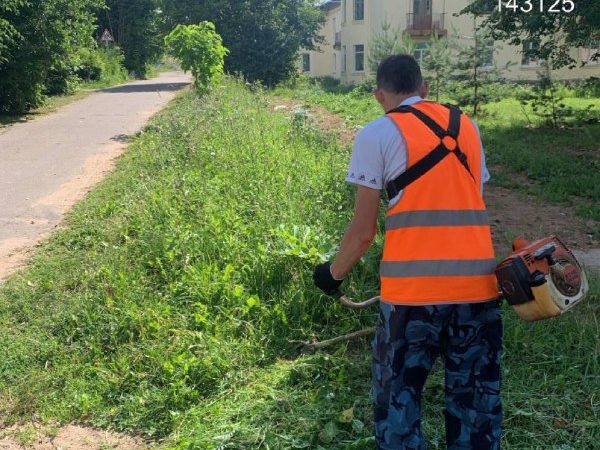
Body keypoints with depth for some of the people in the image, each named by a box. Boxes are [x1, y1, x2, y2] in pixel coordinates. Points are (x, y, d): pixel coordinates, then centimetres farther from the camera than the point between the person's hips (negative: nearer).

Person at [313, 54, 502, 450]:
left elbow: (363, 231, 0)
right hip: (479, 282, 5)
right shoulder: (467, 125, 17)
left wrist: (334, 273, 17)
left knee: (398, 400, 10)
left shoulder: (377, 134, 2)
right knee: (477, 403, 15)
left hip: (413, 287, -4)